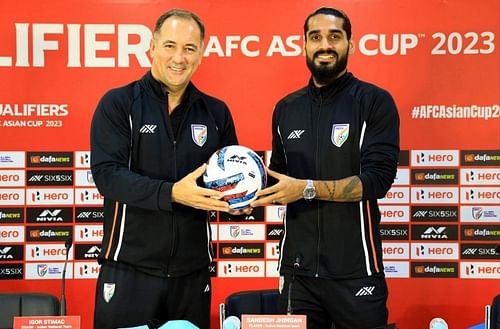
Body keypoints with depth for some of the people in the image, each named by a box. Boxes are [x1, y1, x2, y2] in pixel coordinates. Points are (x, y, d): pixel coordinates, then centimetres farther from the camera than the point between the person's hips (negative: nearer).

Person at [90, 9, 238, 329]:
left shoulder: (216, 112, 7)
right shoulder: (118, 104, -4)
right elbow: (107, 174, -14)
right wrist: (172, 193, -26)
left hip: (193, 269, 3)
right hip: (129, 268, -3)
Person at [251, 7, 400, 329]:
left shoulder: (375, 102, -4)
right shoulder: (286, 108, 11)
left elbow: (378, 179, -14)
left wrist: (308, 188, -22)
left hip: (355, 271, -4)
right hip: (297, 269, 4)